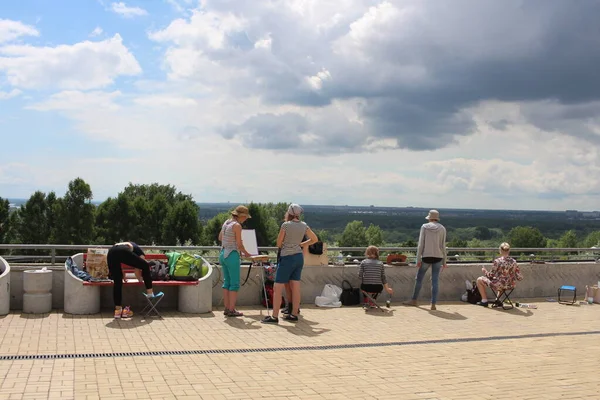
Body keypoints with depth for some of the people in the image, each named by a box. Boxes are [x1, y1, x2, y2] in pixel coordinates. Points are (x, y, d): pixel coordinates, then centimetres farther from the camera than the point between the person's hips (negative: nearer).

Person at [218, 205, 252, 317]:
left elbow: (220, 238, 22)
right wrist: (246, 253, 4)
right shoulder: (237, 225, -14)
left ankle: (227, 308, 16)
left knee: (227, 282, 13)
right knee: (235, 283, -1)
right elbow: (239, 244, -12)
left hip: (223, 254, 8)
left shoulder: (226, 223, 10)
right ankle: (231, 310, 1)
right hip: (232, 255, -8)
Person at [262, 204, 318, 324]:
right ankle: (294, 314, 14)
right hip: (299, 257, 7)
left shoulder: (285, 225, -12)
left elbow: (279, 244, -6)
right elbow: (314, 239, 14)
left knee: (277, 288, -3)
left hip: (287, 257, -7)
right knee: (295, 287, 10)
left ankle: (274, 316, -5)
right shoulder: (304, 226, 4)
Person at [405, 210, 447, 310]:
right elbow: (443, 246, 4)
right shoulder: (442, 228, 4)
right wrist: (444, 261, 9)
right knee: (435, 281, 3)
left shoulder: (424, 227, 0)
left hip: (426, 257, -1)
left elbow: (421, 244, -4)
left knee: (419, 278, 12)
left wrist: (418, 259, -1)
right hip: (438, 257, 1)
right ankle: (433, 304, 2)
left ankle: (414, 300, 23)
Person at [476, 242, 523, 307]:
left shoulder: (497, 261, -20)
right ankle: (498, 299, 39)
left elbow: (491, 275, -13)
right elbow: (520, 277, -4)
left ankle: (484, 301, 19)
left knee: (479, 280, 15)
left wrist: (484, 271, 6)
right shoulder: (514, 262, -7)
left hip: (500, 285, -6)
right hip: (511, 285, 6)